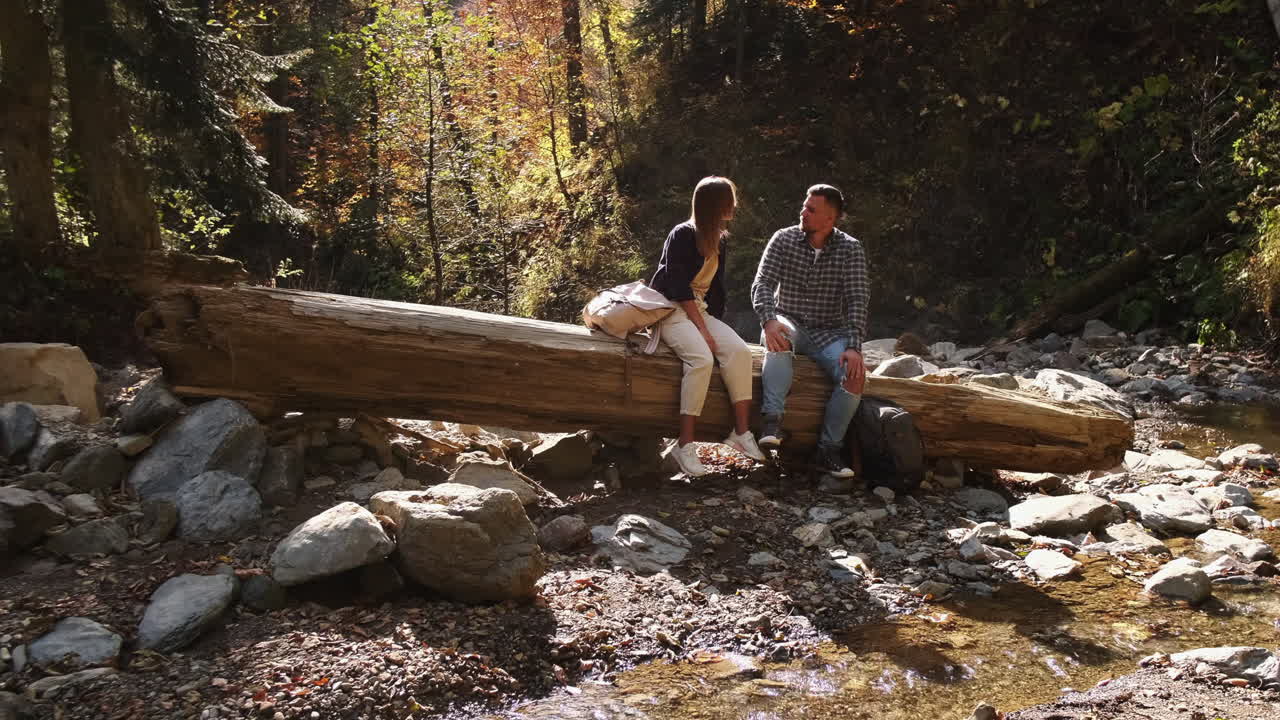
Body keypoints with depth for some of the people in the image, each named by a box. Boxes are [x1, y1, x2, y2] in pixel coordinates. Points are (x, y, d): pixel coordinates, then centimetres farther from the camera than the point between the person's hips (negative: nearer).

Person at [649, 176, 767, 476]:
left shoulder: (719, 242, 14)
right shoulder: (682, 235, -9)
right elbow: (679, 288, -15)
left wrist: (714, 324, 6)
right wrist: (703, 329, -20)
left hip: (701, 310, 7)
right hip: (672, 310, -7)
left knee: (739, 350, -22)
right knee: (702, 359, -33)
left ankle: (742, 432, -22)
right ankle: (685, 444, -30)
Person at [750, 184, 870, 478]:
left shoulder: (850, 249, -3)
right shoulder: (784, 239, -2)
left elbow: (857, 299, -11)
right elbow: (762, 284, -11)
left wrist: (853, 346, -26)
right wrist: (769, 320, -32)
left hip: (829, 332, 1)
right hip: (790, 324, -1)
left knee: (855, 374, -28)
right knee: (781, 335, -38)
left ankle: (829, 449, -15)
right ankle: (772, 418, -41)